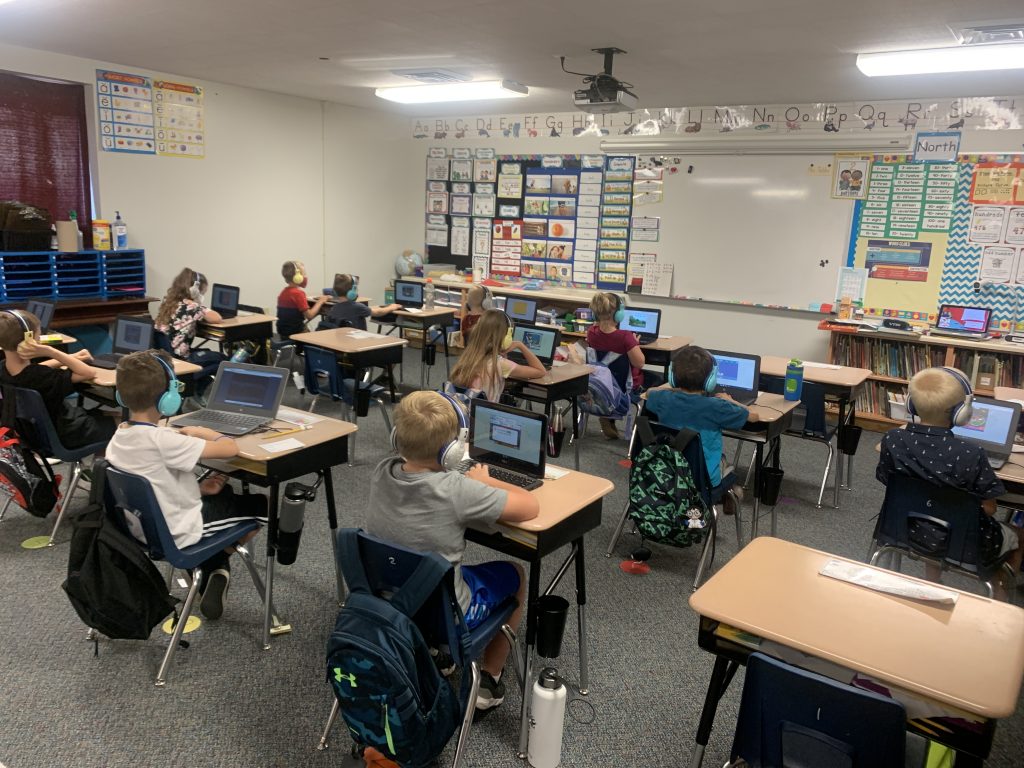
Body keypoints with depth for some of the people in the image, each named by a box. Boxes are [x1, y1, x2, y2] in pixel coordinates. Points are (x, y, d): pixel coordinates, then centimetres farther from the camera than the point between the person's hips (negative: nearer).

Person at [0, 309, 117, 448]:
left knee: (106, 414, 27)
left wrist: (72, 357, -2)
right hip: (65, 436, -8)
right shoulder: (42, 377, -37)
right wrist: (50, 351, -34)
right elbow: (90, 373, -29)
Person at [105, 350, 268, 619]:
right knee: (262, 503, 6)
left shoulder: (118, 439, -5)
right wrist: (202, 431, -10)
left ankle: (210, 585, 32)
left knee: (218, 495, 32)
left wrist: (196, 488, 2)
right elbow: (230, 448, -30)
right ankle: (223, 559, 22)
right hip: (177, 534, -8)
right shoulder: (162, 440, -31)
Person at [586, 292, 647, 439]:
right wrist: (636, 343, -12)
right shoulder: (625, 336, -33)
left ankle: (608, 417, 24)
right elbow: (640, 363, -26)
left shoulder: (592, 332, -16)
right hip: (625, 385, -5)